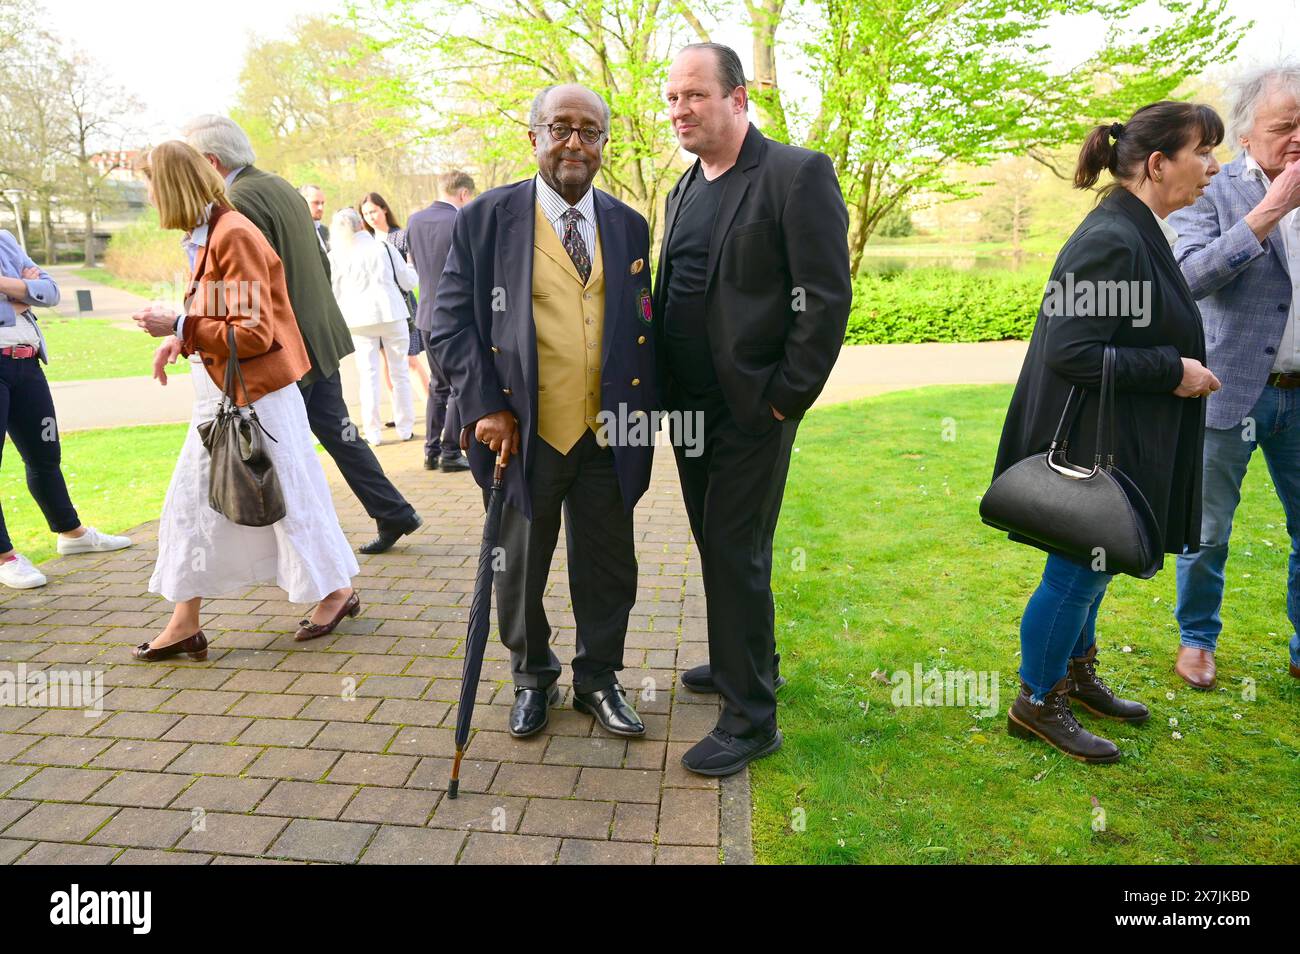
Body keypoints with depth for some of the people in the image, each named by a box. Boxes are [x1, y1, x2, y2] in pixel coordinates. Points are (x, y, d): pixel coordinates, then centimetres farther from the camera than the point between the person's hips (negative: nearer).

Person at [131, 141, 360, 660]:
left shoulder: (233, 235, -17)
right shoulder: (203, 237, 9)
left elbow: (253, 334, -20)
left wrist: (178, 328, -18)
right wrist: (180, 340, 6)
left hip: (257, 393, -9)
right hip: (220, 392, 10)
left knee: (286, 495, 3)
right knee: (191, 500, 11)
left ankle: (337, 591, 23)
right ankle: (184, 624, 20)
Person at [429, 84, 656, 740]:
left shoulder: (628, 226, 9)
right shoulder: (485, 218, -1)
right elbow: (449, 320, -3)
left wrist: (642, 409, 6)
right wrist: (485, 407, -12)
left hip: (607, 437, 3)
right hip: (521, 434, -2)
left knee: (607, 566, 12)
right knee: (520, 567, 13)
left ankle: (598, 679, 33)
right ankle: (533, 678, 36)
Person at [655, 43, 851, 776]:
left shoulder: (797, 174, -10)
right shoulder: (684, 191, 14)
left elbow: (827, 298, -15)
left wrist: (785, 400, -15)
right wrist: (666, 388, 10)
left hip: (751, 411, -7)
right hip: (691, 407, 8)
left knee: (737, 555, -3)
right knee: (716, 546, 17)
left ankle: (752, 717, 13)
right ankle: (746, 662, 37)